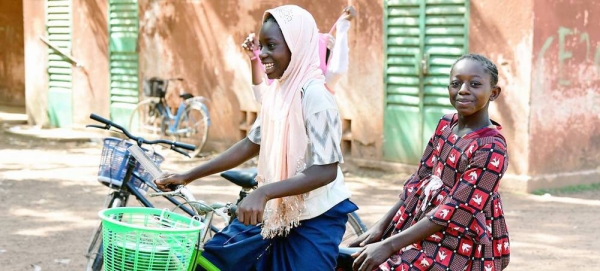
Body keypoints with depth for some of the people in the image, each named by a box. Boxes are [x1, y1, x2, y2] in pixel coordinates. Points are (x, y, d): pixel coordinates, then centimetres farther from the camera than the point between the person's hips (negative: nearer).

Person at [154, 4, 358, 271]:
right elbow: (252, 143, 13)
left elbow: (326, 170, -25)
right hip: (276, 211, 8)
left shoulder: (314, 95, -20)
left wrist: (263, 192, -34)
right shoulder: (275, 91, 4)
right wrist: (188, 176, 9)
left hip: (314, 219, -8)